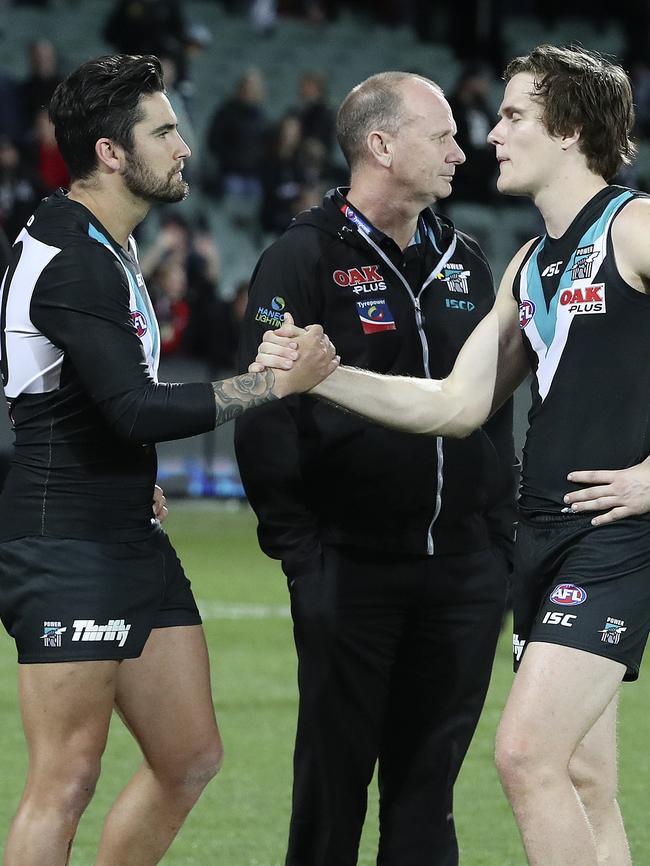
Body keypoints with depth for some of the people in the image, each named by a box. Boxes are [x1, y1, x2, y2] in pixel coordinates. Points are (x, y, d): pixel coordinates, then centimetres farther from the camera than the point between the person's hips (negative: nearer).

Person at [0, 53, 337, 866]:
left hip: (131, 540, 10)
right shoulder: (68, 260, -17)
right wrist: (273, 381, -20)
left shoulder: (102, 248, 15)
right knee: (66, 782, -9)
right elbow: (138, 409, -24)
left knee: (190, 758, 11)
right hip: (67, 550, -10)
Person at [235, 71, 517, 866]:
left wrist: (500, 530, 12)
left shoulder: (463, 262, 14)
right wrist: (296, 544, -15)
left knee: (429, 773, 8)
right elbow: (264, 412, -11)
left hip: (463, 569, 5)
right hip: (350, 569, -5)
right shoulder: (304, 260, -7)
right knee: (335, 774, 2)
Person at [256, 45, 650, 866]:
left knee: (527, 752, -17)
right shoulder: (529, 265, 19)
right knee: (582, 783, 8)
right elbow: (459, 404, 18)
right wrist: (318, 373, 9)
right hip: (543, 535, 9)